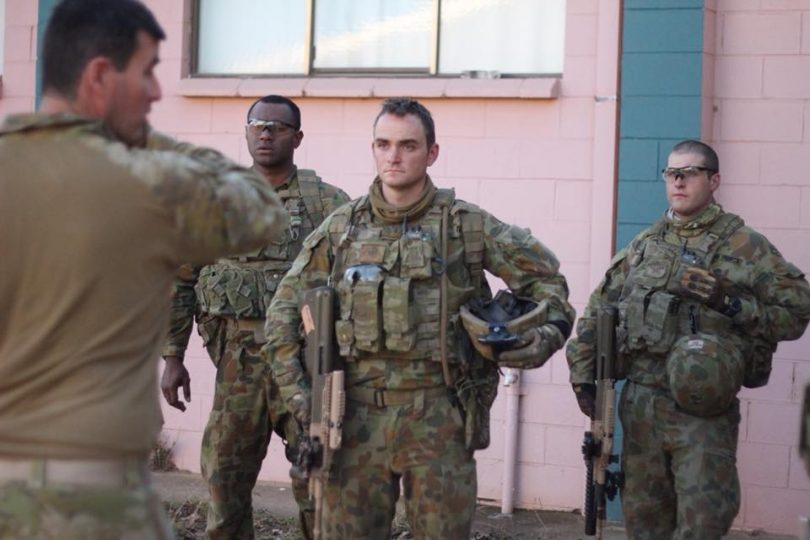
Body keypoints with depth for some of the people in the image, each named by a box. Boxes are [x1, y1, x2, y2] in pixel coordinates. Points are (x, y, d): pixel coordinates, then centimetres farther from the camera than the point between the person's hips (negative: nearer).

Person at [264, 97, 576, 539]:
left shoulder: (467, 225, 1)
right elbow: (285, 310, 11)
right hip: (357, 415, 2)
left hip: (437, 417, -2)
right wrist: (294, 388, 2)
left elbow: (543, 274, 10)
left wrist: (548, 332, -6)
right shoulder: (341, 227, 7)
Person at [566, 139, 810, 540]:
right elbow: (597, 313, 16)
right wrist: (583, 376, 10)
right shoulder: (643, 246, 12)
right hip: (641, 405, 4)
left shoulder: (745, 246, -2)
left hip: (704, 411, -4)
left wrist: (730, 303, -16)